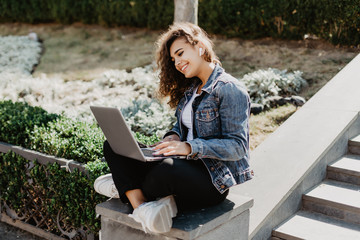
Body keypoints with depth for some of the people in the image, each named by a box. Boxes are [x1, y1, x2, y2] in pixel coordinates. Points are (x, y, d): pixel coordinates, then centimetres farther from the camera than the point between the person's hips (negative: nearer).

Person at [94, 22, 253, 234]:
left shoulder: (231, 90, -12)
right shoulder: (189, 88, 15)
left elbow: (238, 146, -17)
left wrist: (189, 147, -27)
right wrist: (174, 137, -1)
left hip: (214, 179, -8)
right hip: (187, 165, 8)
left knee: (167, 171, -40)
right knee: (113, 146, -5)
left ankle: (127, 188, -5)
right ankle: (142, 209, -25)